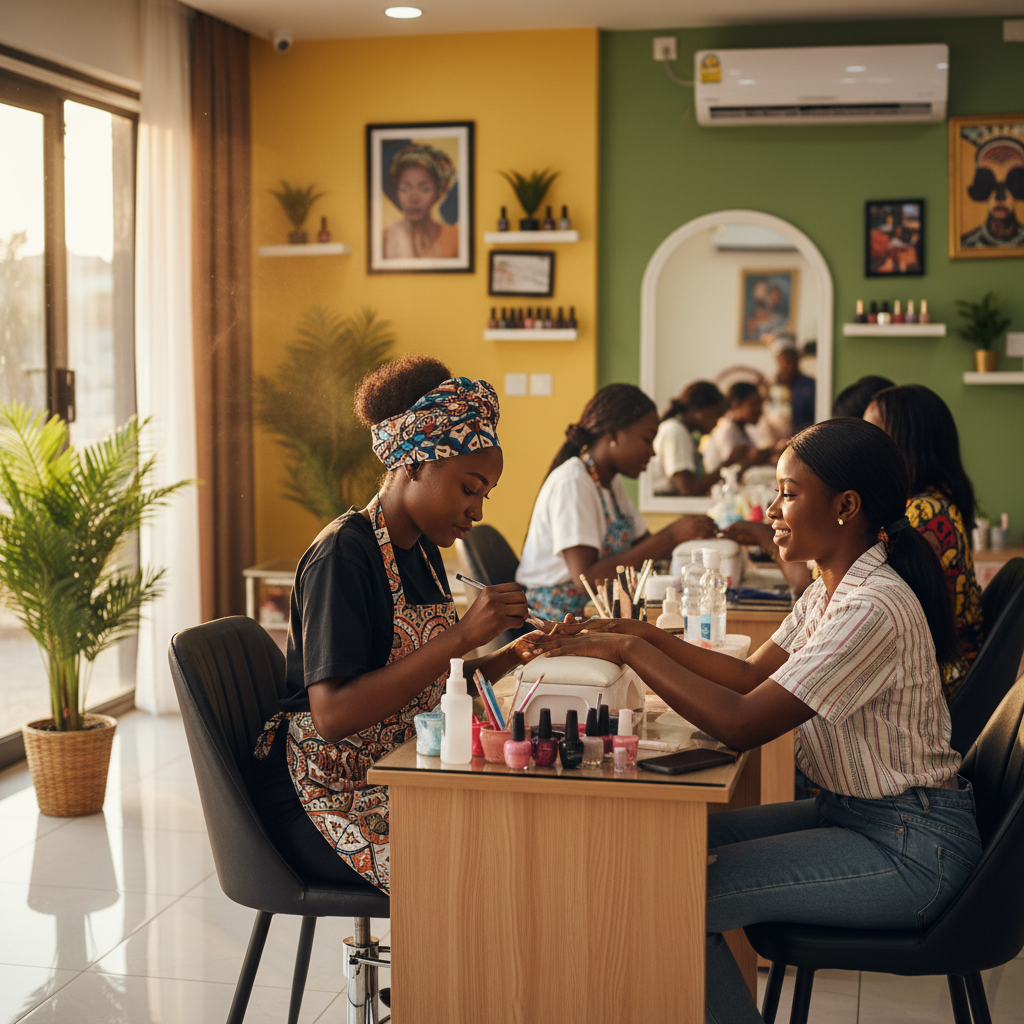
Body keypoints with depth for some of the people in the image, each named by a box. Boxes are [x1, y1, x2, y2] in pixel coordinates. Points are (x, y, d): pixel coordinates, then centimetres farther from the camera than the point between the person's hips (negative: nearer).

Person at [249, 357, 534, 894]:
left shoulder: (423, 552, 12)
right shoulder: (343, 553, -15)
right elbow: (333, 714, -25)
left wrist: (513, 655, 1)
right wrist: (461, 637, -27)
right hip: (324, 797, -8)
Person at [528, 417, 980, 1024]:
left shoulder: (874, 609, -26)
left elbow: (742, 724, -27)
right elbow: (753, 676, 8)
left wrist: (631, 651, -21)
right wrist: (645, 635, -3)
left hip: (910, 850, -10)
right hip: (854, 812, 10)